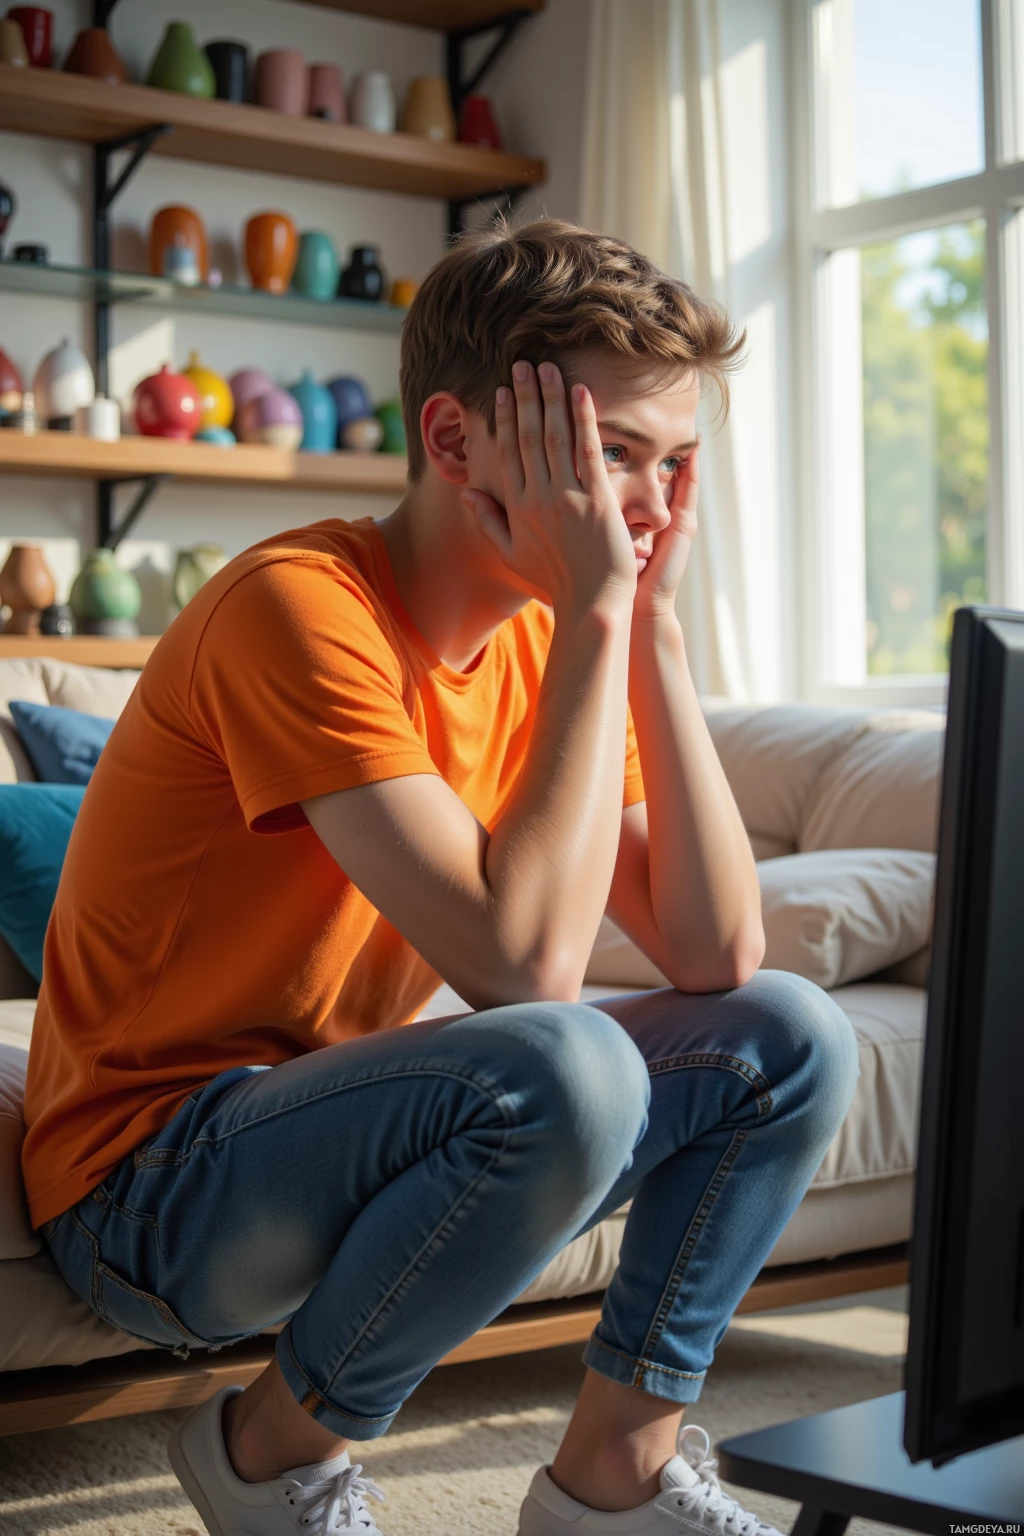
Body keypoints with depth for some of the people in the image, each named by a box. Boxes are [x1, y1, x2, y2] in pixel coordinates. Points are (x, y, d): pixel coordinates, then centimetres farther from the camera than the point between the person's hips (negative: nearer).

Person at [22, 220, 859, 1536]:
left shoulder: (542, 641, 2)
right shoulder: (301, 608, -22)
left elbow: (717, 954, -7)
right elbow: (525, 959, -31)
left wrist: (652, 621, -11)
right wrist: (596, 611, -24)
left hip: (336, 1132, 8)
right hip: (150, 1182, -8)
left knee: (789, 1035, -1)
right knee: (569, 1069, -34)